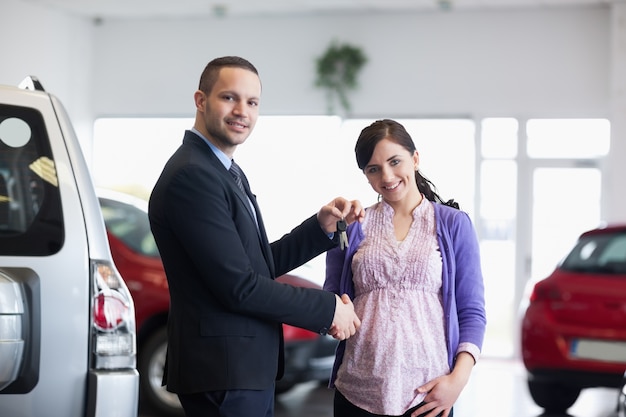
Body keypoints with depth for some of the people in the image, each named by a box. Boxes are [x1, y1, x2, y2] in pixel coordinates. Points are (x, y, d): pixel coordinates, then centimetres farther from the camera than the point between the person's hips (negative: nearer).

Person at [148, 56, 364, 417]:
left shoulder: (227, 172, 14)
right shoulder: (191, 175, -18)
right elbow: (239, 286, -21)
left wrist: (323, 227, 3)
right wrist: (328, 309, -12)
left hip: (250, 369, 10)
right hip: (224, 374, -9)